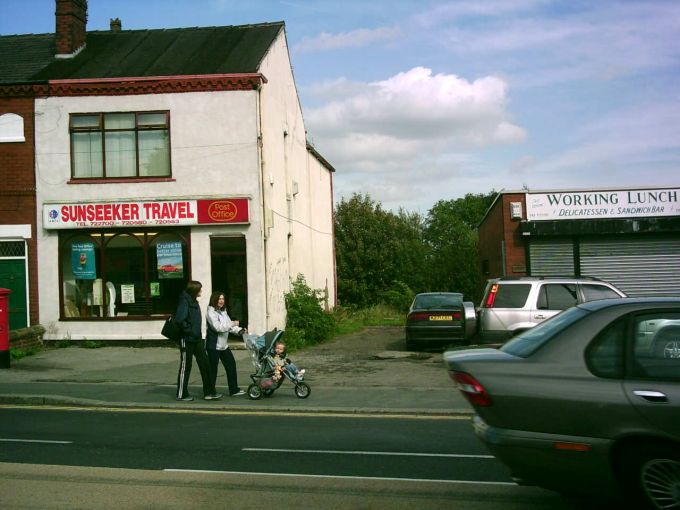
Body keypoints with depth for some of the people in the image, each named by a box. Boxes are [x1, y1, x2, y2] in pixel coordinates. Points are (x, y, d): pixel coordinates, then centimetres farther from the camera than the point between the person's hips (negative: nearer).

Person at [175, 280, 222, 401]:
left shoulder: (194, 301, 12)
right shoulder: (184, 302, -16)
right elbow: (180, 320, -28)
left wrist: (199, 334, 14)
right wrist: (189, 331, -18)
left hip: (197, 339, 9)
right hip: (187, 340, -8)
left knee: (204, 364, 6)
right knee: (185, 367, 2)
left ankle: (209, 392, 11)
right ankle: (181, 394, 14)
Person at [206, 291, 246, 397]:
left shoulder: (223, 312, 13)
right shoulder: (211, 313, -13)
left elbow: (229, 326, 12)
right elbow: (218, 327, -23)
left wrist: (239, 330, -5)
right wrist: (233, 324, -22)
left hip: (224, 345, 8)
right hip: (214, 345, -8)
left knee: (231, 364, 6)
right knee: (212, 368, 0)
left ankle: (234, 390, 12)